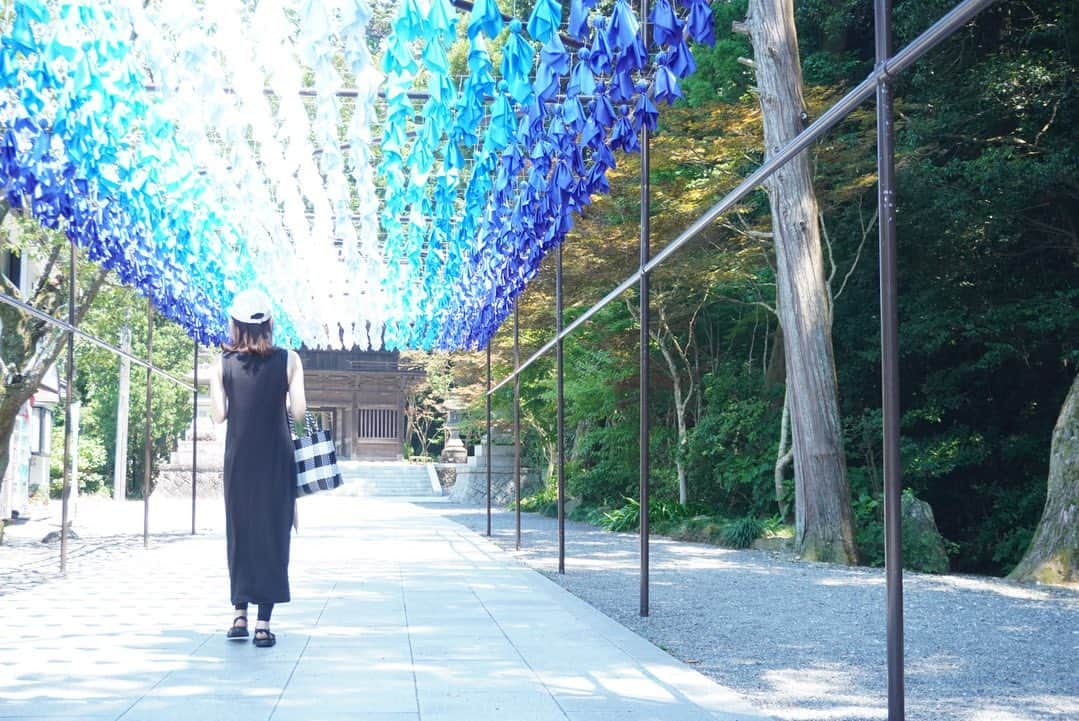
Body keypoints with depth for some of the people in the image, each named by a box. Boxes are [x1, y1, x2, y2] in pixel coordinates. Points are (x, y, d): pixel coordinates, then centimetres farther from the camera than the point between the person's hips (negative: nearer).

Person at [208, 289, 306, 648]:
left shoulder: (222, 364, -1)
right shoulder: (288, 360, -4)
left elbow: (218, 414, -3)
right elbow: (298, 411, -8)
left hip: (238, 459, 2)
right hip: (276, 458, -1)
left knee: (240, 532, 13)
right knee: (273, 534, 2)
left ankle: (240, 614, 12)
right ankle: (263, 623, 0)